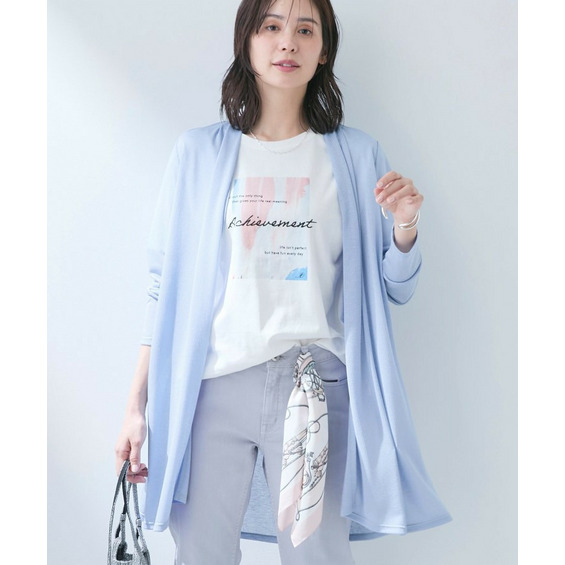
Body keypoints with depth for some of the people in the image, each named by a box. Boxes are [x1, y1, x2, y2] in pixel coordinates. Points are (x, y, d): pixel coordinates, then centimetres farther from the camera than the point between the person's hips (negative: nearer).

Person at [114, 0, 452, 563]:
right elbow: (166, 284, 7)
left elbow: (394, 289, 10)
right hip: (211, 386, 1)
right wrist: (137, 404, 4)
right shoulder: (198, 152, 7)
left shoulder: (356, 156, 7)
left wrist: (404, 226, -10)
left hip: (313, 389, 0)